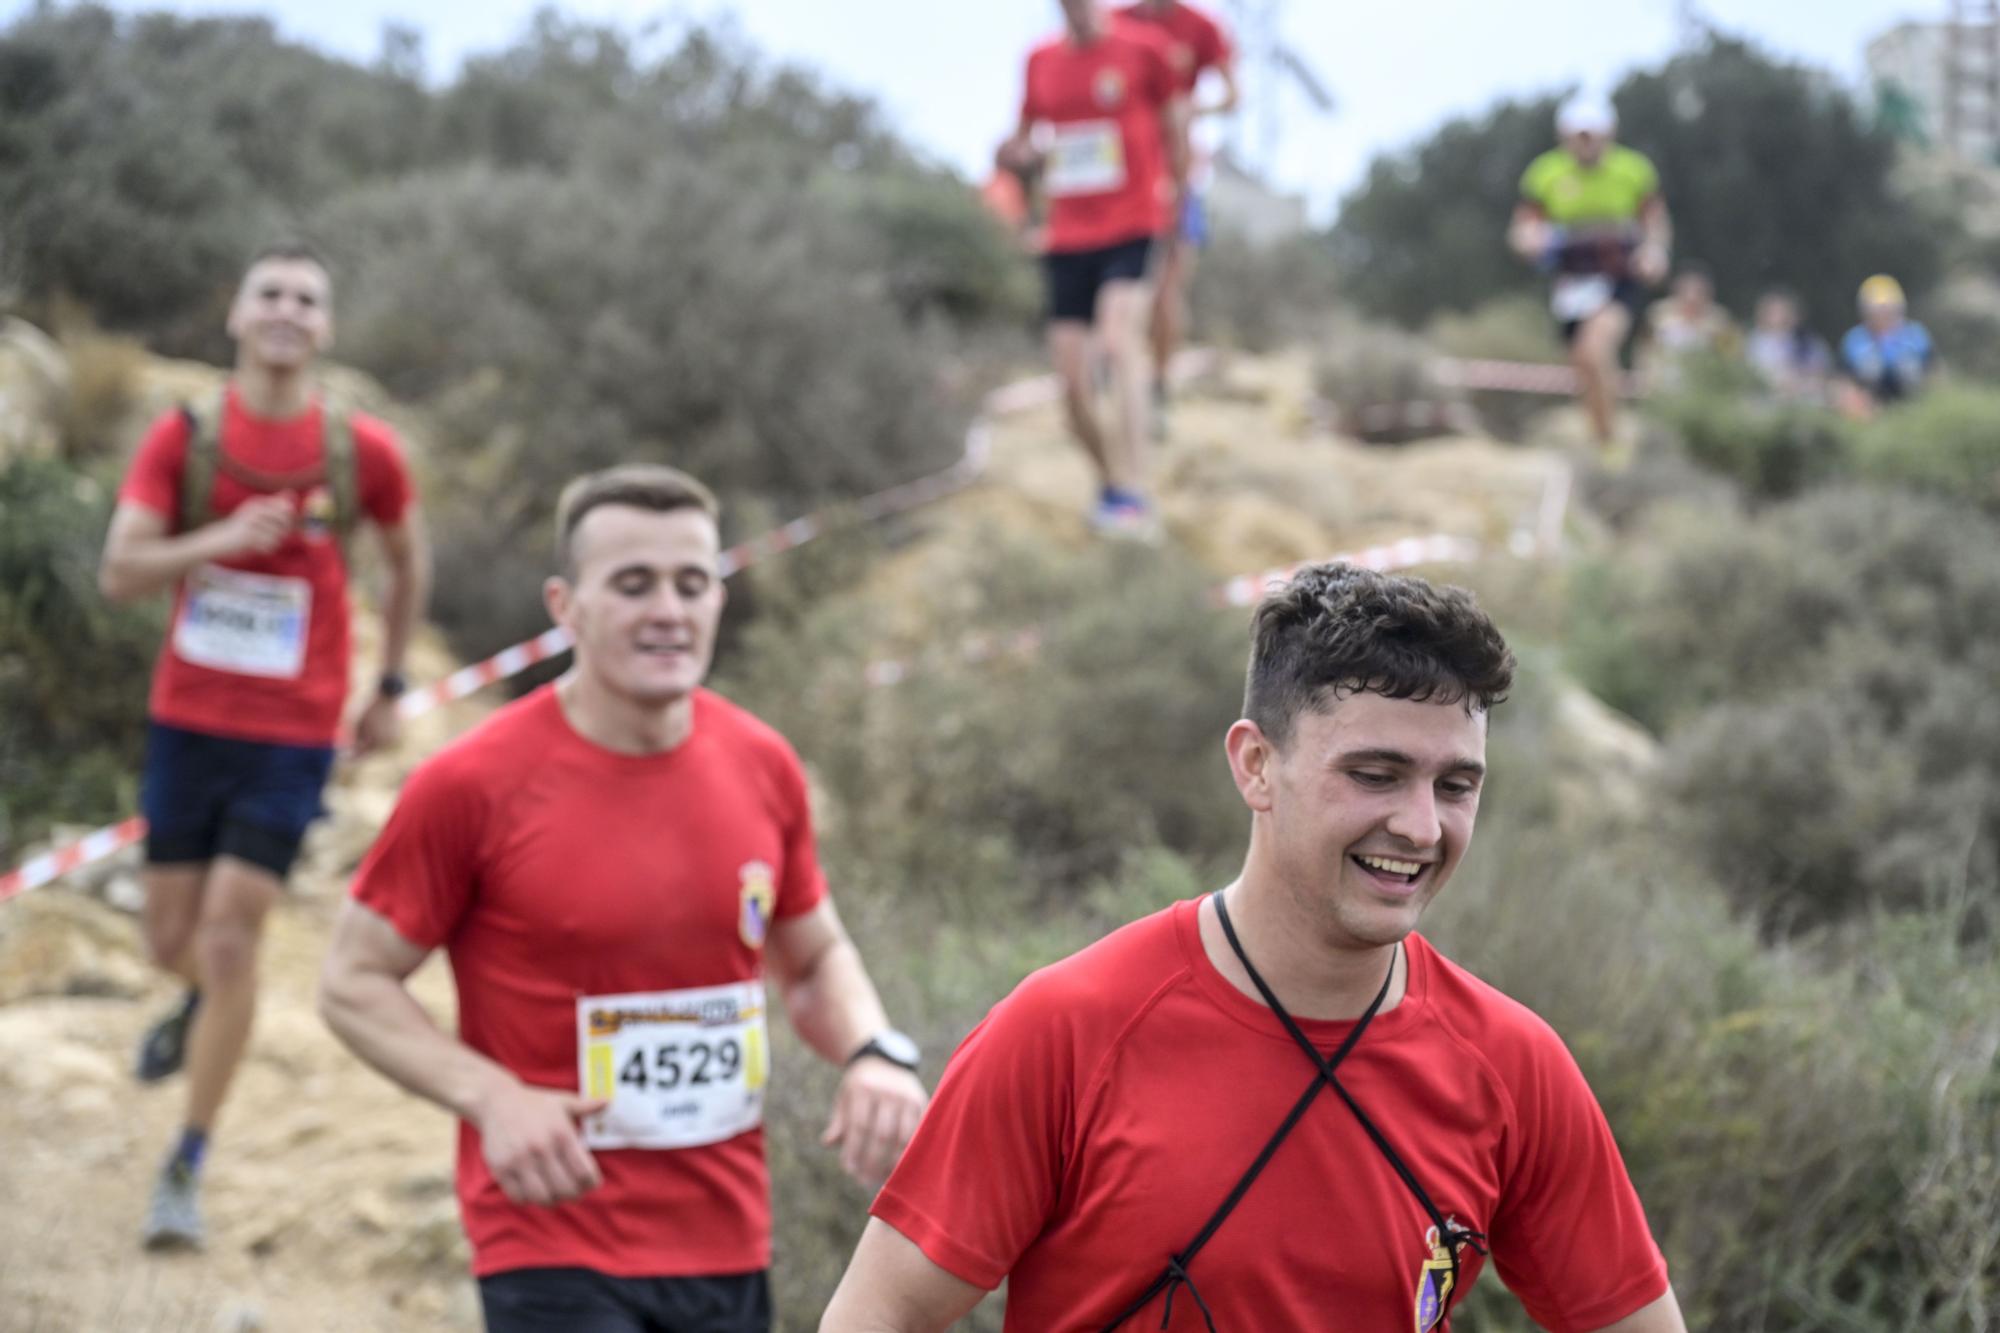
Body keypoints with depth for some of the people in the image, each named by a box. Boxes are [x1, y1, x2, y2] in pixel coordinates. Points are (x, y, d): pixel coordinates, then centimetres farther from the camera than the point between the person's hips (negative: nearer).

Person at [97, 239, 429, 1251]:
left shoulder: (362, 452, -5)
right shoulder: (184, 438, -4)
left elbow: (409, 563, 13)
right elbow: (119, 573, -10)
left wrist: (390, 689, 15)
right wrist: (221, 538, -25)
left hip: (293, 734, -2)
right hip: (188, 721, 2)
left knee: (230, 938, -9)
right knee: (172, 937, 11)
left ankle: (187, 1168, 3)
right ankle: (202, 1004, 50)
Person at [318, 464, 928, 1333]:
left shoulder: (763, 768, 3)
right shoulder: (473, 784, -11)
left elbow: (815, 956, 18)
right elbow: (353, 983, -4)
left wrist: (874, 1053, -3)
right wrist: (490, 1097, -20)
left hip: (728, 1247, 6)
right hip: (556, 1246, -5)